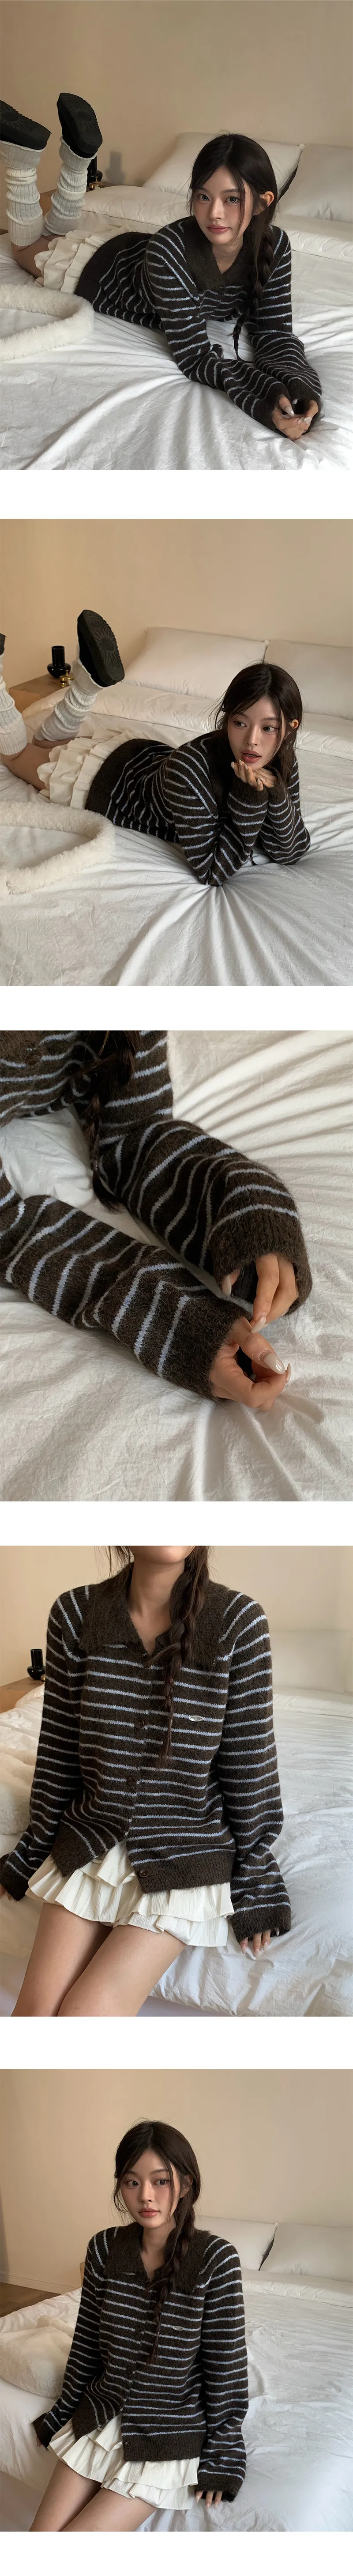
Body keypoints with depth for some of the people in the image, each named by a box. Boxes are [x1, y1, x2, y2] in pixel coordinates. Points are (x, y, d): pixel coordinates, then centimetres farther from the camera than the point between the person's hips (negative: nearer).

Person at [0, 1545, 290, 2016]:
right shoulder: (74, 1614, -6)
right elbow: (58, 1753, 5)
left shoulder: (238, 1621, -13)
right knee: (38, 2006, -13)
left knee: (89, 2010, -17)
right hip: (90, 1841, 3)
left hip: (185, 1853, -2)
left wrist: (254, 1886, 0)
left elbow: (250, 1765, -6)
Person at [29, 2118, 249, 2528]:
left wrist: (220, 2459, -7)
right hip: (102, 2415, 5)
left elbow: (226, 2366, -10)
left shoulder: (215, 2259, -17)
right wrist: (63, 2414, 15)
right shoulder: (105, 2248, -4)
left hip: (169, 2434, -4)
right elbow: (86, 2344, 9)